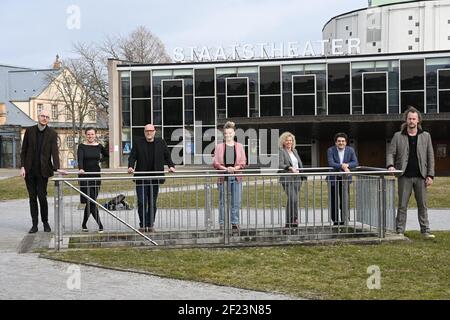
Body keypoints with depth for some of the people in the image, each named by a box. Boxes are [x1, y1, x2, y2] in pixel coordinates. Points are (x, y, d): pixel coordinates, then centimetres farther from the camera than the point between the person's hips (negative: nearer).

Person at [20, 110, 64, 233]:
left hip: (43, 170, -2)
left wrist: (56, 167, -22)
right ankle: (34, 224, 13)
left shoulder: (52, 133, 0)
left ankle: (45, 222, 14)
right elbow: (23, 150, 7)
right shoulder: (30, 131, 5)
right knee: (32, 197, 6)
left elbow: (54, 151, -8)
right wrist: (22, 166, -2)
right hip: (29, 170, 2)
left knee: (42, 197, -4)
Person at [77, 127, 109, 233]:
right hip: (85, 176, -3)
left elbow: (107, 156, 24)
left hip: (96, 176, 3)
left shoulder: (99, 146, 7)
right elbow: (80, 159, -19)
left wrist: (100, 160, 7)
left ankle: (84, 224, 21)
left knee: (91, 201, 6)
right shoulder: (82, 147, -3)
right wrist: (81, 169, -37)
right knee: (91, 201, -10)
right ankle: (100, 225, -8)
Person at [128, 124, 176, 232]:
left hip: (155, 177, 2)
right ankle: (143, 225, 3)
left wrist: (171, 166, -3)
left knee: (152, 203, 6)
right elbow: (132, 157, 2)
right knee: (142, 202, -5)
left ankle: (150, 225, 15)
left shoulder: (161, 143, 9)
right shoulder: (138, 142, 4)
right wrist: (130, 167, -15)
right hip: (141, 177, -1)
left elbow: (167, 156, 13)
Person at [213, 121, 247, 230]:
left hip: (236, 177, 1)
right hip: (223, 176, -1)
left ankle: (235, 223, 9)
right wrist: (225, 168, -16)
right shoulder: (219, 147, 6)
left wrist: (235, 168, -13)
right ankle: (222, 223, 7)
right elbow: (215, 163, 1)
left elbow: (243, 162, 5)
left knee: (236, 201, 1)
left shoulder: (239, 146, 10)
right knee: (222, 201, 1)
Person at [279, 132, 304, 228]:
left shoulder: (294, 151, 19)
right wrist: (290, 168, -30)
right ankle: (294, 219, -13)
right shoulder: (281, 151, -2)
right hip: (287, 179, -6)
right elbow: (281, 164, -16)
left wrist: (300, 171, 12)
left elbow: (300, 164, 26)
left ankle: (290, 222, 10)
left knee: (293, 199, 5)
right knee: (293, 199, -19)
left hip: (297, 178, 6)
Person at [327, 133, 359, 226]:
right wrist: (342, 166, -29)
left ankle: (344, 220, 10)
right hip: (334, 178, -2)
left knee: (345, 200, 2)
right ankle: (335, 220, 11)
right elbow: (331, 163, -18)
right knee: (334, 201, 2)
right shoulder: (331, 150, -6)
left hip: (345, 178, 2)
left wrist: (347, 165, -23)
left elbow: (355, 163, -4)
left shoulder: (350, 150, 2)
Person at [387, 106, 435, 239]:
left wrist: (430, 175, -1)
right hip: (405, 177, -1)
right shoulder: (398, 136, 6)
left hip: (421, 176, 1)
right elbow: (391, 153, 3)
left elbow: (430, 157, 7)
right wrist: (391, 165, -17)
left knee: (422, 205, 6)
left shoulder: (426, 136, 8)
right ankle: (400, 231, 7)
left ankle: (425, 231, 12)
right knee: (402, 205, 2)